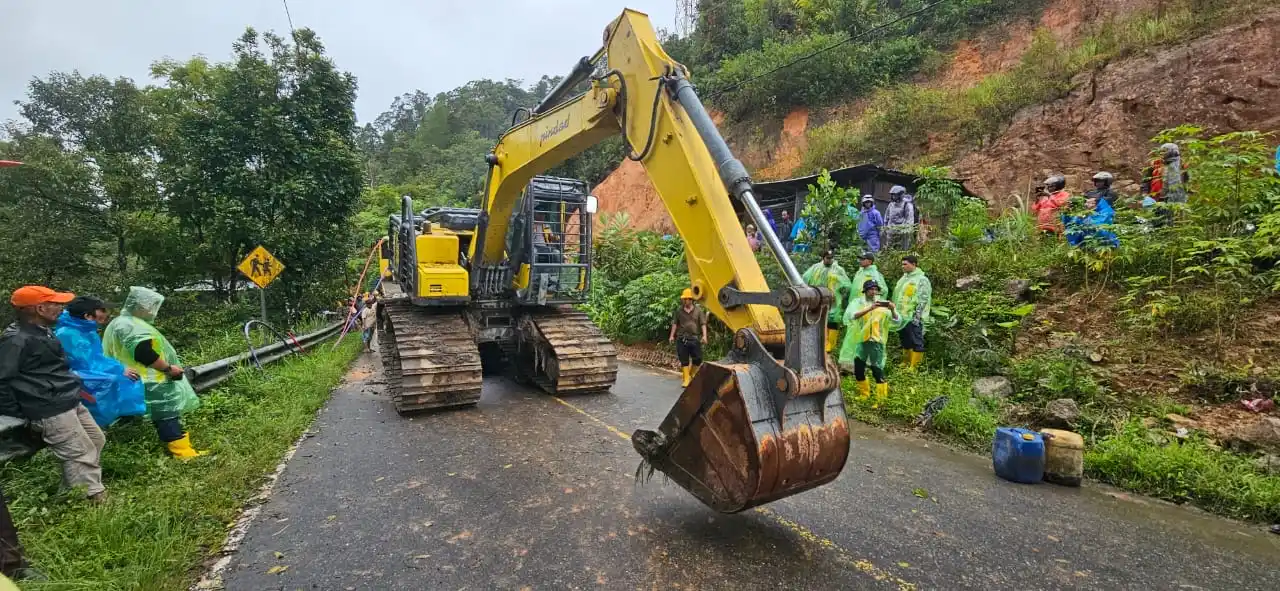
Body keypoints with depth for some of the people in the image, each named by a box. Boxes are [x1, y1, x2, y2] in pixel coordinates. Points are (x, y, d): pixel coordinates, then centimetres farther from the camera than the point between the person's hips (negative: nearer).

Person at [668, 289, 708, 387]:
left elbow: (703, 324, -2)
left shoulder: (698, 310, 3)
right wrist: (672, 335, 4)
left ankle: (692, 375, 28)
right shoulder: (679, 310, 7)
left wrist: (704, 335, -13)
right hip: (682, 339, 1)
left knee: (697, 359, 4)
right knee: (684, 360, 2)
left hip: (695, 338, 0)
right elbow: (674, 323, 10)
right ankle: (686, 379, 9)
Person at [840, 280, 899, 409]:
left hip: (877, 341, -1)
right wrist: (870, 308, -30)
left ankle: (881, 400, 2)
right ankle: (864, 394, 33)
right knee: (858, 370, 11)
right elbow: (852, 316, -19)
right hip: (861, 341, 1)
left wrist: (893, 310, -24)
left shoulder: (883, 304, 4)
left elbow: (896, 321, -3)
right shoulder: (858, 302, 1)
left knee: (877, 370, -7)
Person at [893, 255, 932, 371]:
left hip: (913, 317, -8)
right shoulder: (903, 278, 16)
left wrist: (917, 316, -18)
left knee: (916, 342, -3)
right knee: (905, 342, 16)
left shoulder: (922, 279, -9)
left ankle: (914, 367, 0)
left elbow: (923, 300, -14)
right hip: (902, 316, 8)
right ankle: (907, 364, 27)